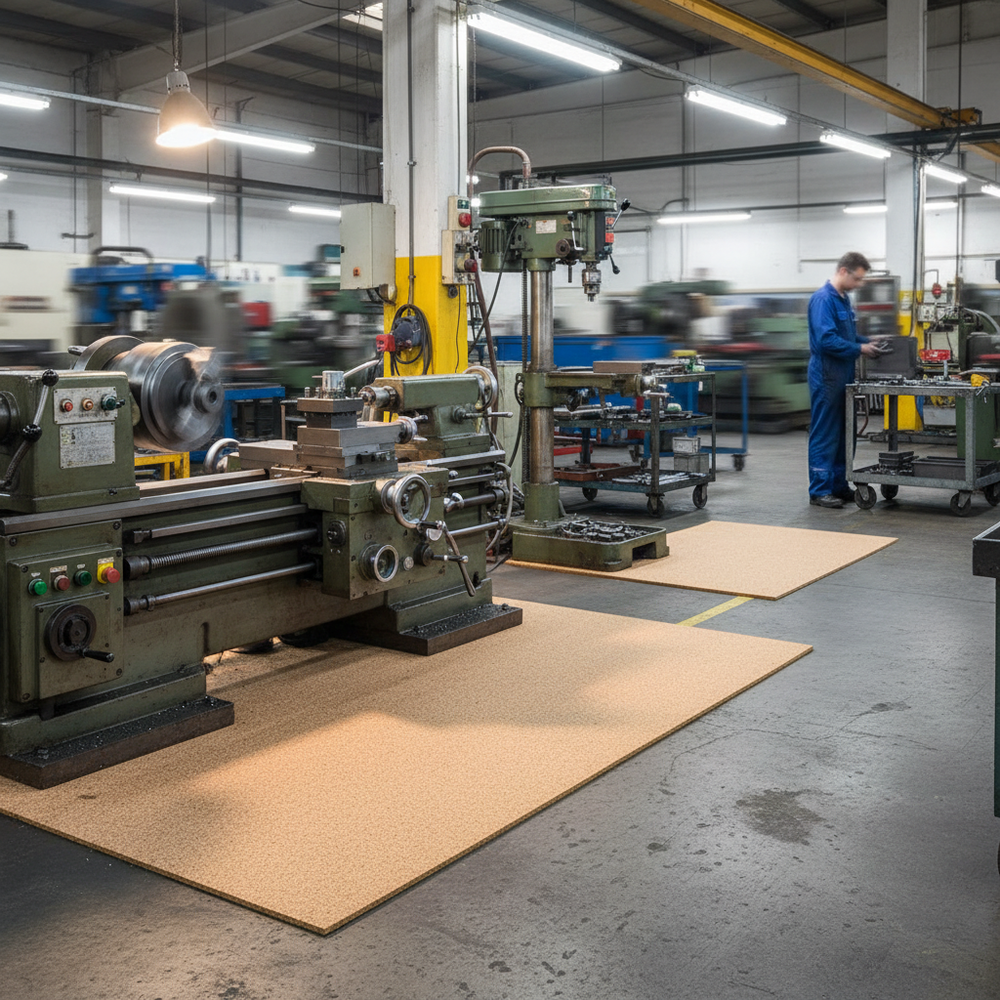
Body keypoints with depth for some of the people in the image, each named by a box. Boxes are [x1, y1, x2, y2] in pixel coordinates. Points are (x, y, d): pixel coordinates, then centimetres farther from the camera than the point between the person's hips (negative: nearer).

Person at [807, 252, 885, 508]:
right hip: (826, 375, -10)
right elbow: (827, 340, -24)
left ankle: (839, 485, 21)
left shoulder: (844, 299, 14)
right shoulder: (823, 299, -16)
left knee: (843, 434, 13)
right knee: (824, 435, -5)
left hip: (844, 375, 10)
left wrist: (869, 342, 8)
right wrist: (860, 349, -17)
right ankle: (819, 490, 0)